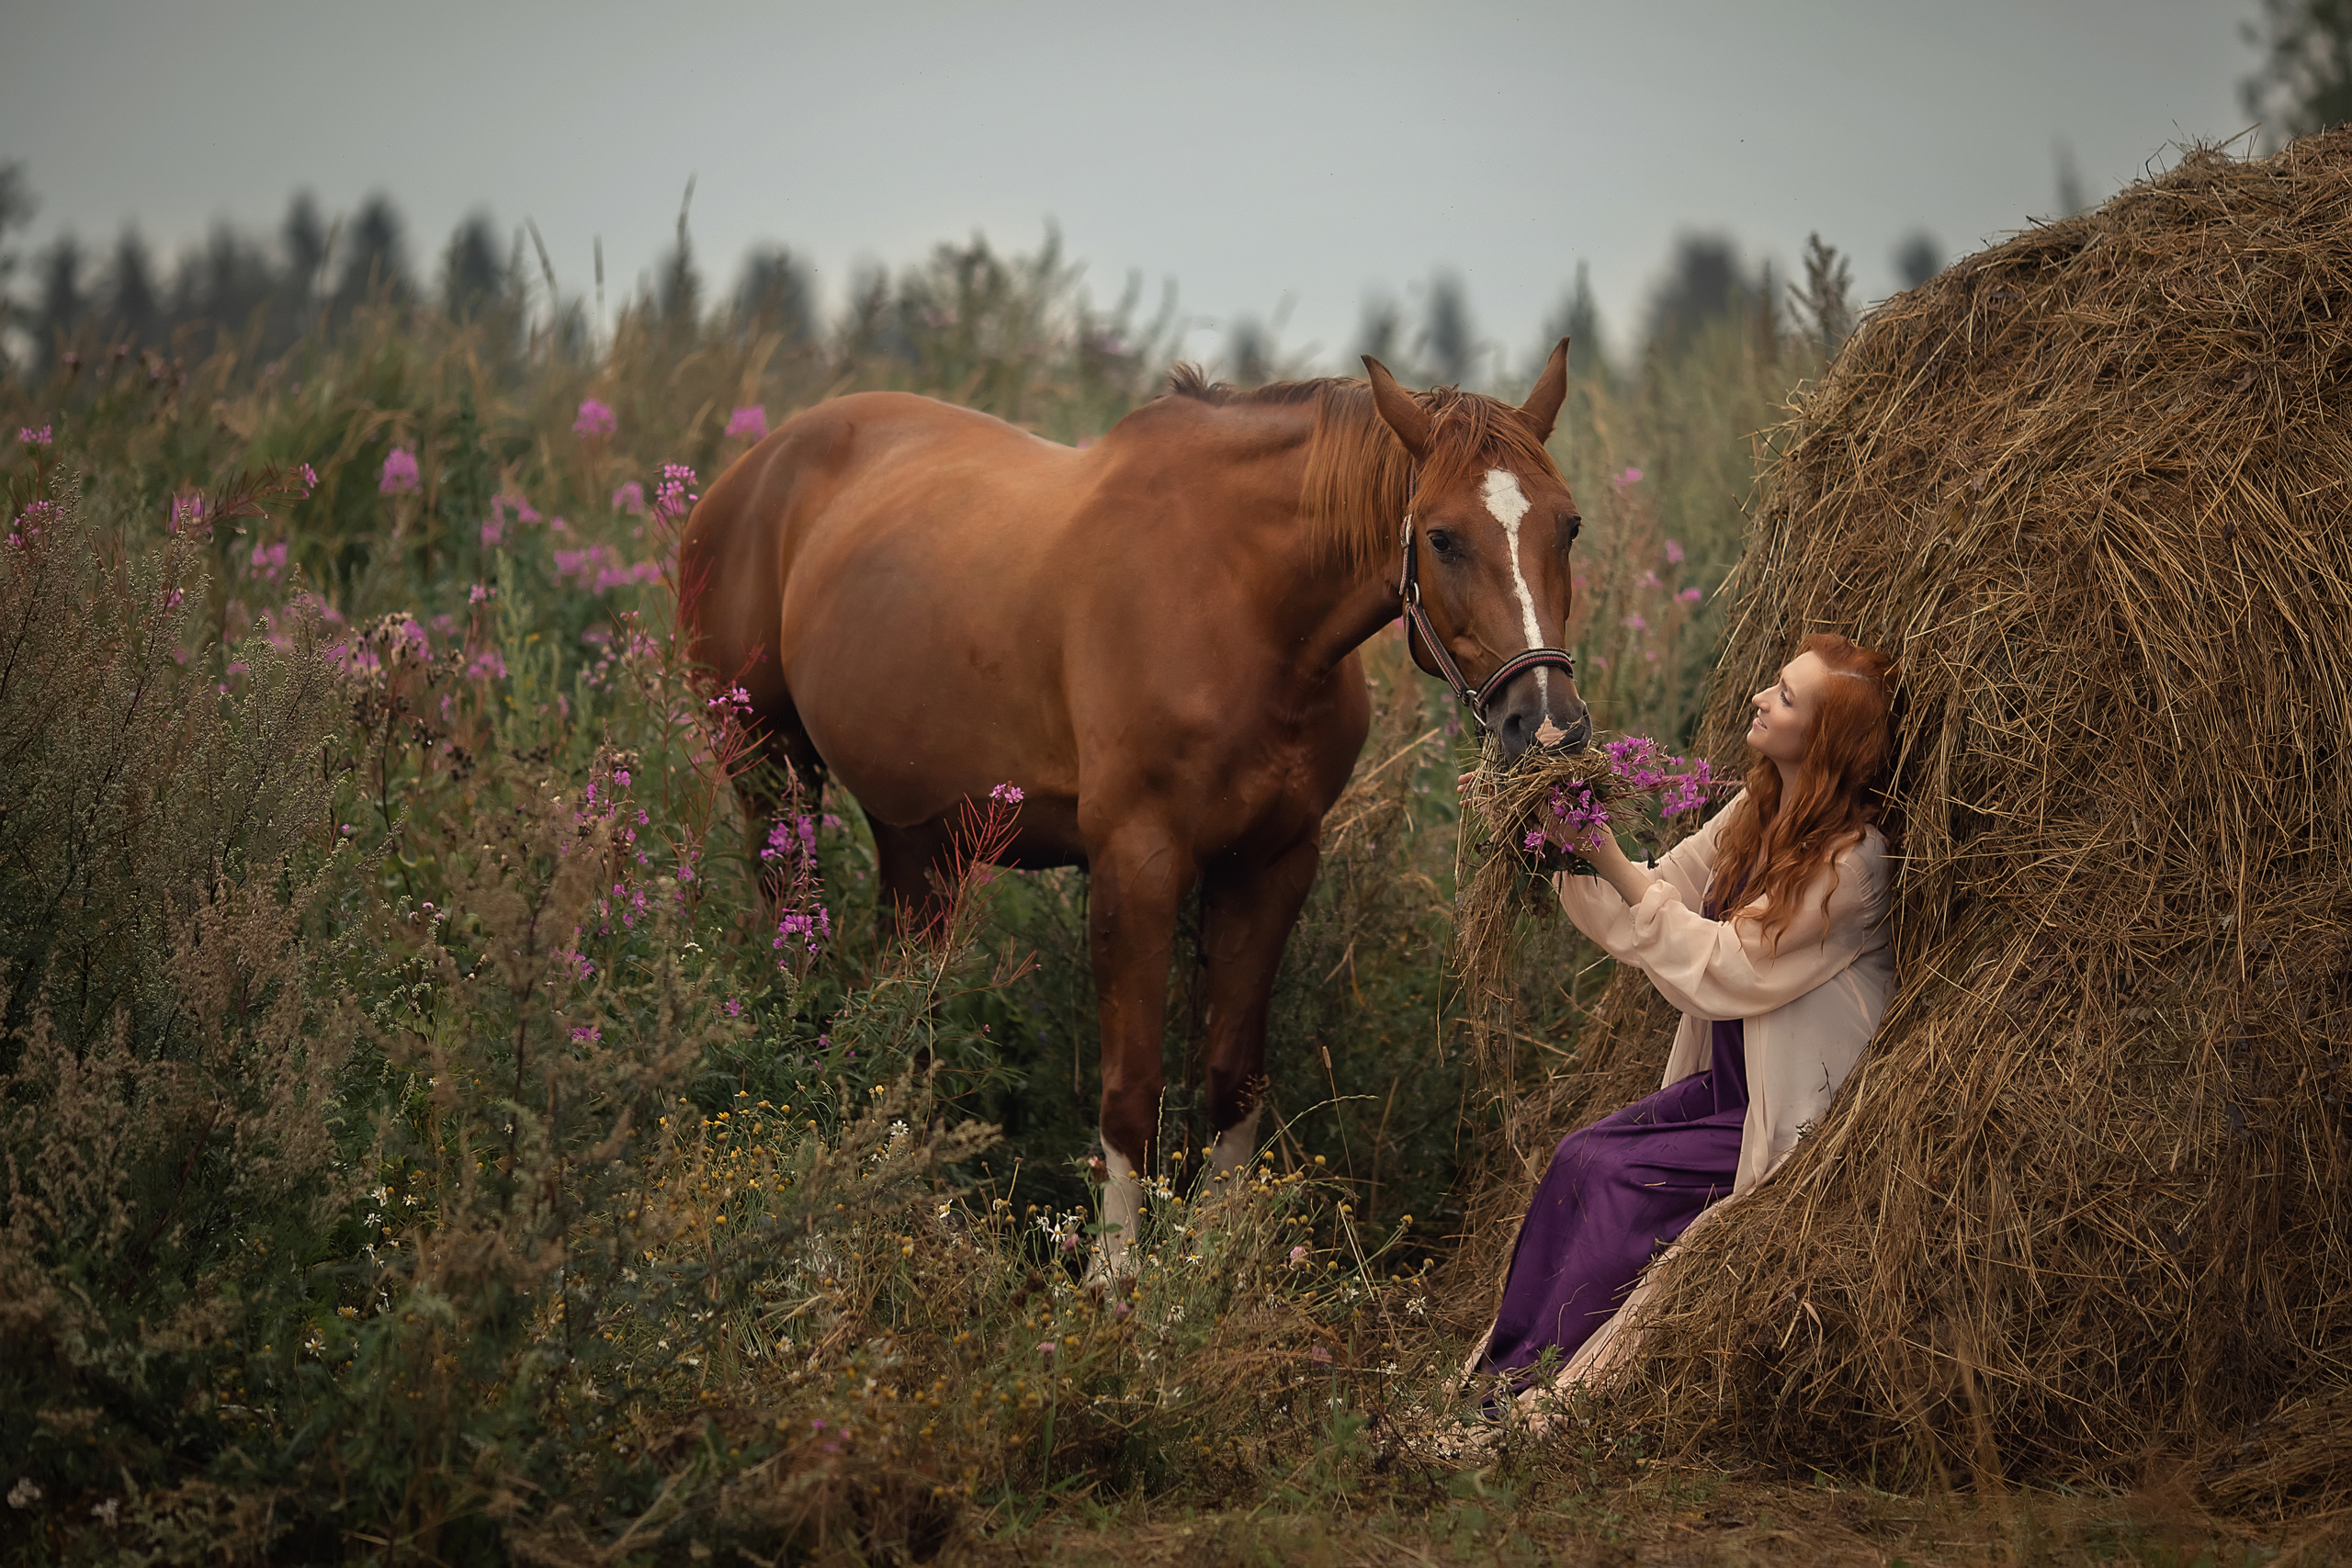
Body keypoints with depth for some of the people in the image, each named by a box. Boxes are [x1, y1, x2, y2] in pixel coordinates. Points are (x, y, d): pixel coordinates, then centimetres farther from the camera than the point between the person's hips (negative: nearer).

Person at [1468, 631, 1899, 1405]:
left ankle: (1538, 1384, -11)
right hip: (1725, 1082, 8)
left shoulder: (1853, 857, -21)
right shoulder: (1755, 812, 5)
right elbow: (1657, 895, 10)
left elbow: (1727, 967, -22)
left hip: (1796, 1114, -8)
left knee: (1622, 1176, -19)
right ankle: (1503, 1368, -8)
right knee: (1580, 1157, -10)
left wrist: (1614, 864, -24)